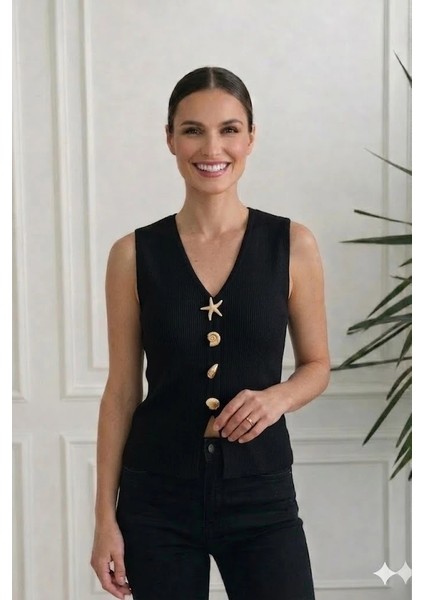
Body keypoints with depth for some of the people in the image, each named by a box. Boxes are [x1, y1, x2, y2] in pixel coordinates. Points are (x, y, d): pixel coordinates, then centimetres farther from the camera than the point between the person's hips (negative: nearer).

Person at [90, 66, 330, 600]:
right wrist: (105, 517, 1)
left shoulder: (292, 245, -2)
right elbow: (122, 391, 2)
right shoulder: (134, 255, -2)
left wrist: (276, 397, -14)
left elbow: (317, 366, 8)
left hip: (261, 497, 0)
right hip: (158, 500, 0)